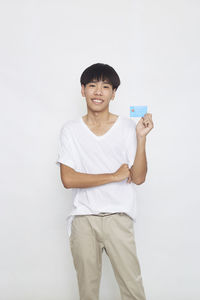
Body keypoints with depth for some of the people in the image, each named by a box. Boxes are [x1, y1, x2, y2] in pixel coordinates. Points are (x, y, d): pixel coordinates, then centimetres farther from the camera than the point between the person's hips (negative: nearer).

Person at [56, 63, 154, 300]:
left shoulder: (127, 127, 2)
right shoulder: (70, 130, 2)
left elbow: (138, 178, -4)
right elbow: (68, 179, -8)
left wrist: (141, 137, -15)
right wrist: (114, 176, -10)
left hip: (118, 218, 0)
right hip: (83, 219, 1)